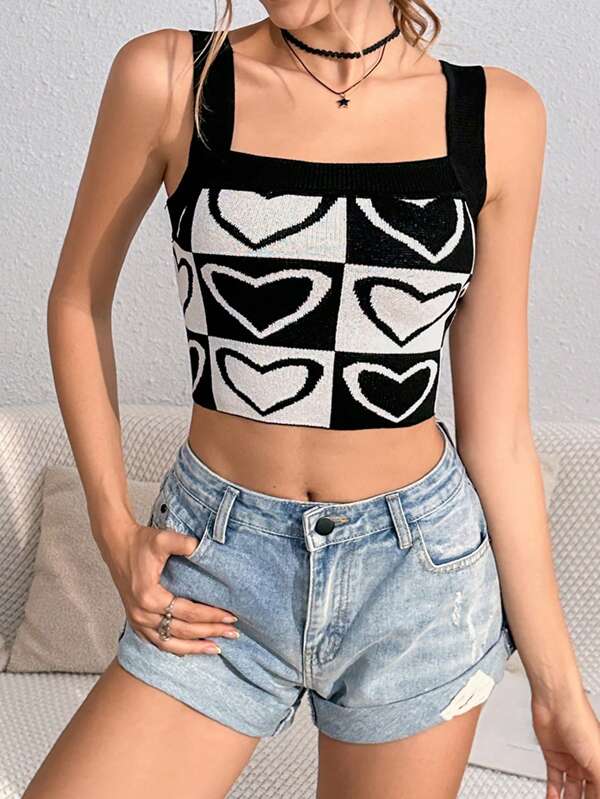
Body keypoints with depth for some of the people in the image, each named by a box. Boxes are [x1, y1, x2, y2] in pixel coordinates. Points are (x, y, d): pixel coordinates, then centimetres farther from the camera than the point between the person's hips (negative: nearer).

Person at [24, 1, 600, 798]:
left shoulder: (498, 114, -3)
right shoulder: (169, 79, -6)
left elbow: (497, 425, -1)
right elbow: (77, 303, 7)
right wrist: (114, 526, -2)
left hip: (420, 578, 1)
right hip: (219, 564, 0)